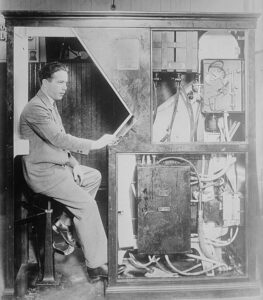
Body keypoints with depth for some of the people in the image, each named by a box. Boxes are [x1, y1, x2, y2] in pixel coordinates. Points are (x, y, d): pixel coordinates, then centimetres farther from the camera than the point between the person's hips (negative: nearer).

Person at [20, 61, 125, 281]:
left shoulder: (51, 105, 15)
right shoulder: (36, 108, -17)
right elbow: (58, 139, -29)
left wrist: (74, 164, 4)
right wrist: (95, 144, -29)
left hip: (57, 165, 10)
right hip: (42, 172, -10)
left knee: (94, 176, 11)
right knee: (87, 203, -18)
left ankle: (65, 222, 10)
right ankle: (97, 265, -11)